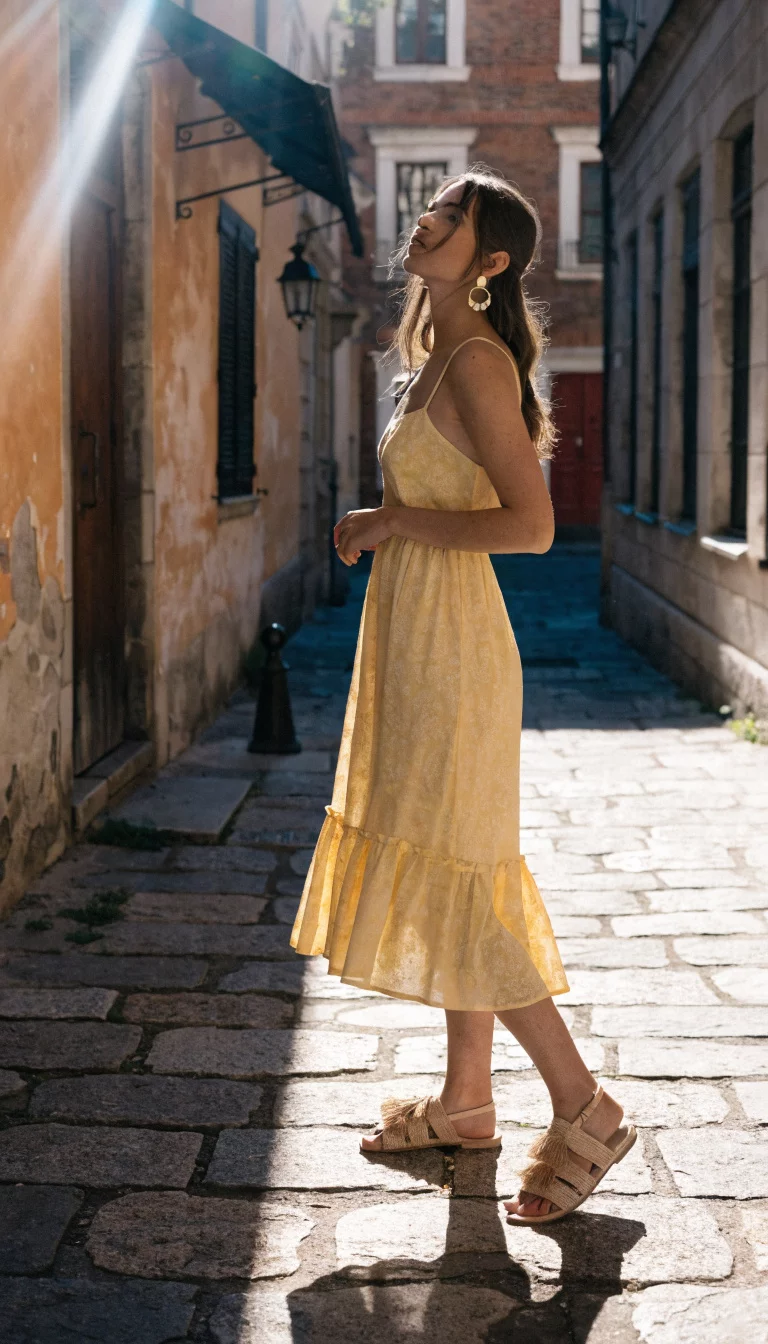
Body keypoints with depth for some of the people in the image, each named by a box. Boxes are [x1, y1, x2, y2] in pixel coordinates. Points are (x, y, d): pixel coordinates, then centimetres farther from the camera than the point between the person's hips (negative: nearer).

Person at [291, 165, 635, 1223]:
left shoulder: (477, 361, -16)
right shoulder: (445, 355, 14)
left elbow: (532, 525, -24)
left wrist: (392, 522, -17)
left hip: (449, 647, -10)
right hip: (418, 639, 10)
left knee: (450, 882, -5)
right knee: (446, 875, 14)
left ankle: (585, 1111, 5)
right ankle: (467, 1100, 25)